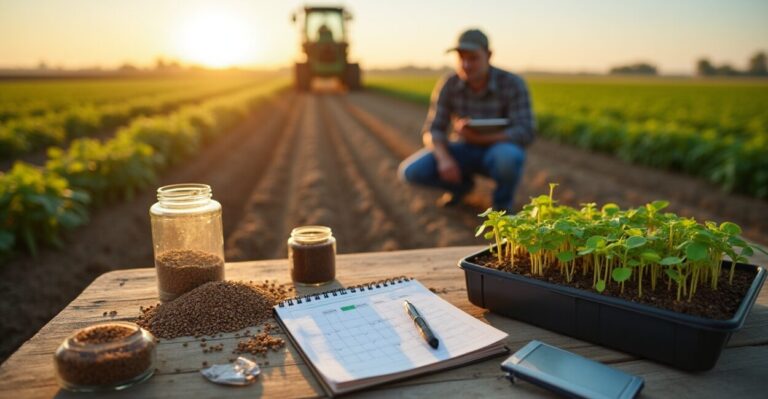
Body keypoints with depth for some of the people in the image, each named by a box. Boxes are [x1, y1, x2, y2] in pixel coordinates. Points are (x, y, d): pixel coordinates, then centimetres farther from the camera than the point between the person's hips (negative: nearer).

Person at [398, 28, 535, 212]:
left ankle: (502, 203, -7)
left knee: (508, 157, -40)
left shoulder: (513, 84, -21)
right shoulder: (448, 85, -13)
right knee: (411, 171, -19)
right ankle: (462, 183, 9)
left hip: (499, 152, -2)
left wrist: (478, 137, -31)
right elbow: (433, 131, -11)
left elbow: (526, 134, -25)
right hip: (465, 151, 3)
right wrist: (444, 159, -31)